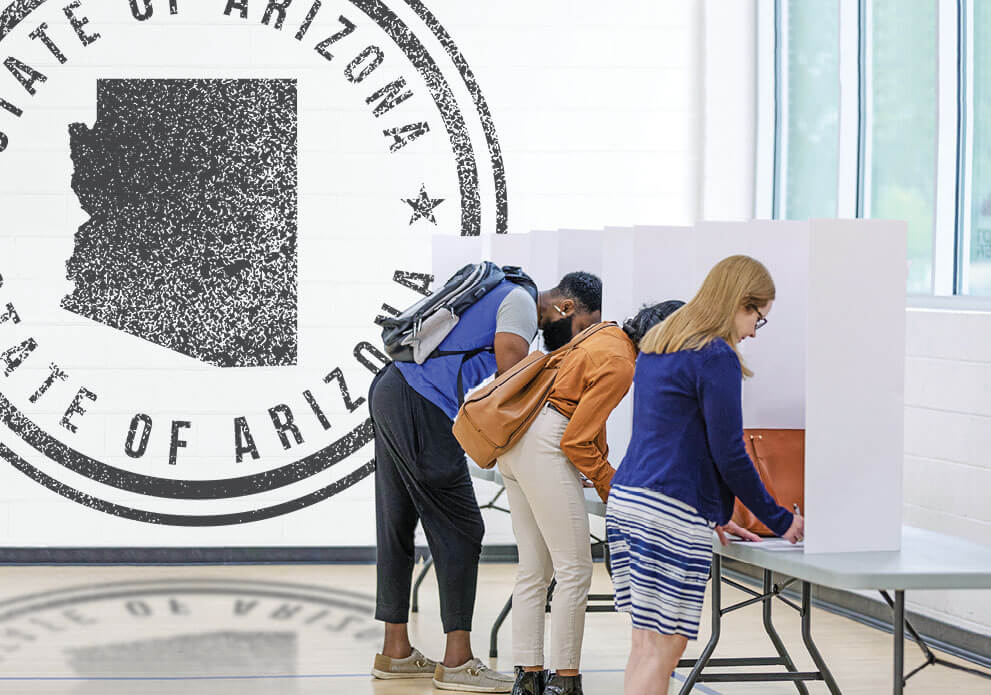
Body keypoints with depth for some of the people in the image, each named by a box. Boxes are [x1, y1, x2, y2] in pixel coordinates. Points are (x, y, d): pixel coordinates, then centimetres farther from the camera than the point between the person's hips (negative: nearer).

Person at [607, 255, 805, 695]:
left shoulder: (655, 345, 18)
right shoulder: (716, 358, -10)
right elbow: (729, 453, -10)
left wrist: (707, 513, 24)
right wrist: (779, 520, 1)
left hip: (625, 502, 9)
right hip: (672, 515, -9)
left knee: (647, 644, 10)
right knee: (663, 647, -7)